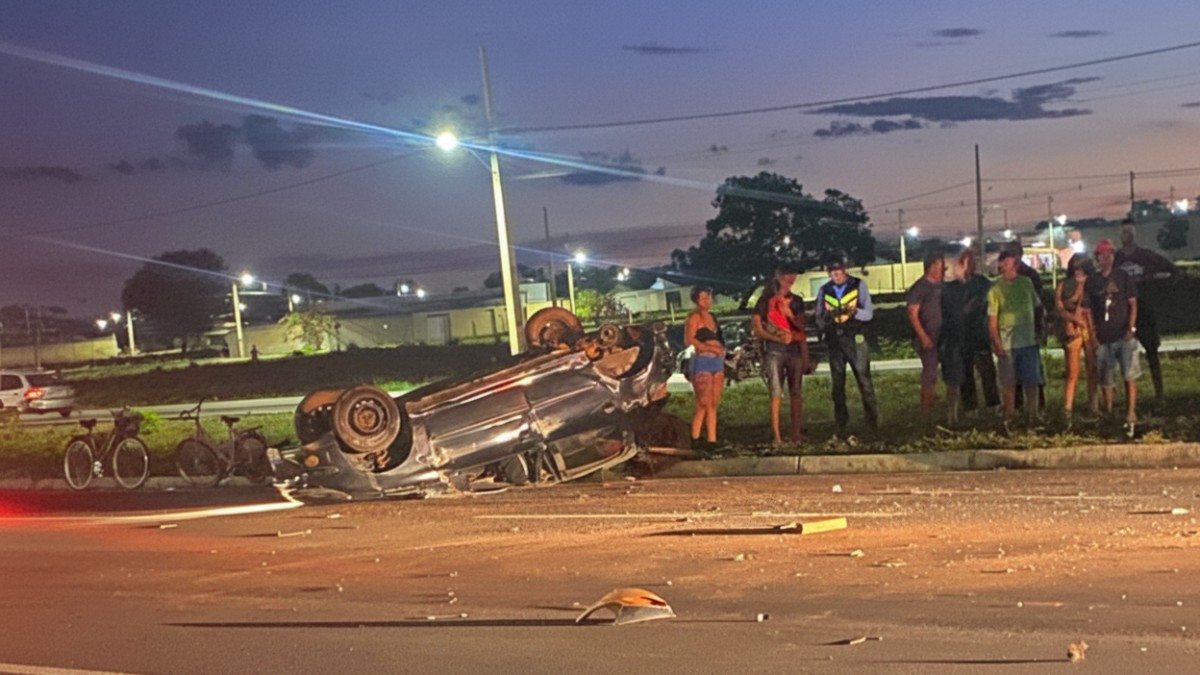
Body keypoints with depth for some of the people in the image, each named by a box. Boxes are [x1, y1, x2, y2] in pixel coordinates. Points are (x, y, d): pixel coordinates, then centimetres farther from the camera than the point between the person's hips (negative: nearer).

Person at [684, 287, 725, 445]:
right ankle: (694, 439, -4)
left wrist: (722, 350, 4)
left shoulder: (711, 316, 18)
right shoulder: (694, 317, -6)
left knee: (713, 404, 7)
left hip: (717, 361, 8)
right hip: (701, 362, -8)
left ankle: (711, 439, 10)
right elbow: (689, 340, -17)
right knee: (703, 404, -10)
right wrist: (710, 348, -18)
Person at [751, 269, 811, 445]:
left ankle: (797, 434, 3)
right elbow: (756, 329, -2)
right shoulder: (765, 301, 4)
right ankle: (776, 435, -9)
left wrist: (789, 314, -5)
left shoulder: (796, 301, 14)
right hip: (773, 349, -3)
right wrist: (777, 338, -13)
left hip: (795, 349, 3)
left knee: (797, 393, 0)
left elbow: (802, 327, 12)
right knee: (775, 393, -9)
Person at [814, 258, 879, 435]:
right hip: (834, 340, 3)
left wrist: (854, 311, -24)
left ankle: (873, 420, 1)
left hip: (855, 338, -3)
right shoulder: (824, 290, 7)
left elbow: (869, 313, -4)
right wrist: (826, 317, -15)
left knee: (864, 380, -5)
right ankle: (841, 424, 13)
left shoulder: (859, 285, 0)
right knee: (838, 383, 7)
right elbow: (819, 317, 8)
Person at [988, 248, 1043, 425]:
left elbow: (1037, 306, 17)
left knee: (1031, 381, 3)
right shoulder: (996, 289, -4)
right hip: (1007, 344, -3)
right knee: (1009, 383, 4)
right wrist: (997, 344, -12)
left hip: (1029, 341, 3)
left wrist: (1038, 331, 11)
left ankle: (1032, 416, 11)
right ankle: (1009, 419, 14)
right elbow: (992, 320, -5)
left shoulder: (1026, 283, 6)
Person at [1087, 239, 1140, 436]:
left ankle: (1130, 416, -12)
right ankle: (1108, 414, 20)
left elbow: (1133, 303, 2)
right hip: (1103, 338, 2)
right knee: (1105, 380, 7)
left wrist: (1131, 328, -9)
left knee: (1129, 376, -11)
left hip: (1124, 337, -2)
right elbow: (1091, 310, 12)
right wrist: (1094, 334, 4)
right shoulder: (1093, 281, 8)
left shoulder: (1123, 277, 3)